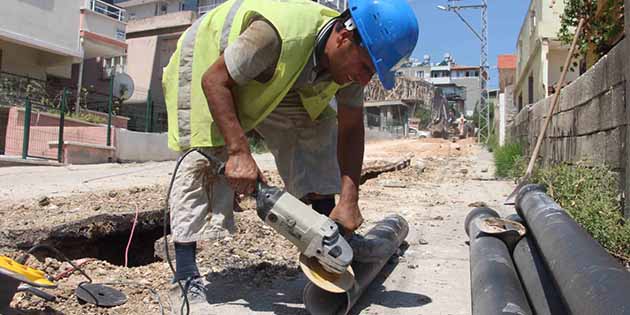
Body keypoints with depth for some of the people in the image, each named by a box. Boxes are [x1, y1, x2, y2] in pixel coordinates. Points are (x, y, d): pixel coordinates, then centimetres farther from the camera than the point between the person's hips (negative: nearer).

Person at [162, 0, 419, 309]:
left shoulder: (348, 58, -21)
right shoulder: (277, 33, -43)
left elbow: (351, 129, -16)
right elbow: (214, 79, -35)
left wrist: (348, 200, -23)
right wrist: (239, 152, -43)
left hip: (266, 80, 6)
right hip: (207, 55, -6)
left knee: (317, 128, -7)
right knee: (205, 151, -20)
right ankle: (185, 273, -15)